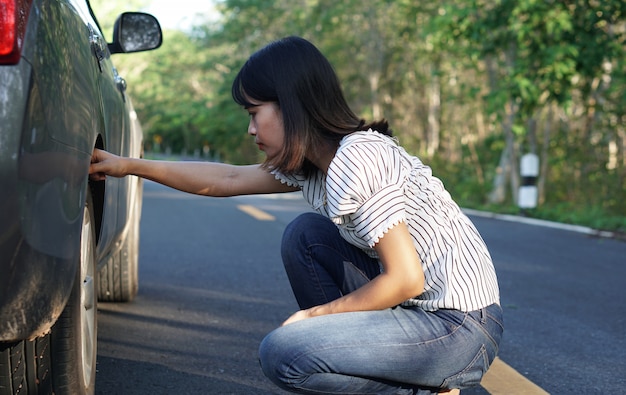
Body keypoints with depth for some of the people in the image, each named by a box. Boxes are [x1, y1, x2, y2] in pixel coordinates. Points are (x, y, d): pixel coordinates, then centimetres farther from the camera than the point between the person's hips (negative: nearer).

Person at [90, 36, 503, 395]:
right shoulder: (311, 161, 8)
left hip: (462, 328, -9)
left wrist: (315, 314, -11)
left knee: (282, 354, -17)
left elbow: (407, 280, -23)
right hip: (418, 305, 9)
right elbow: (227, 178, 17)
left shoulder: (355, 160, -21)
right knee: (305, 234, 9)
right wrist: (130, 166, 18)